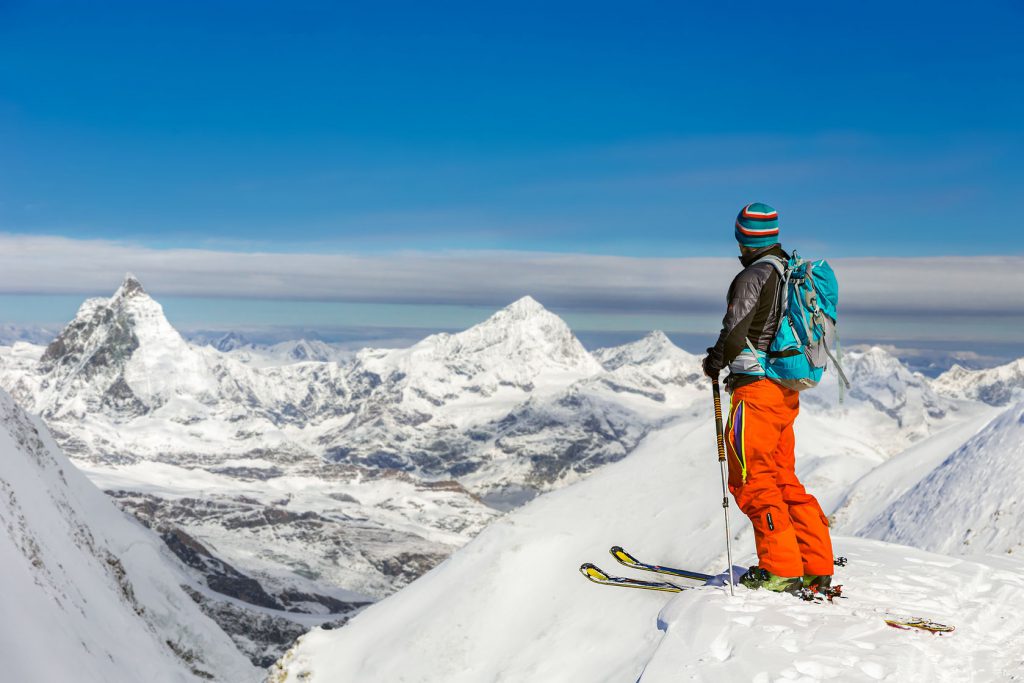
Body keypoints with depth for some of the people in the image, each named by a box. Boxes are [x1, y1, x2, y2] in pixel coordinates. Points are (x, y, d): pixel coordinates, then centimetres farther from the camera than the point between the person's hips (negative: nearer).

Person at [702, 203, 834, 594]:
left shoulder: (752, 276, -12)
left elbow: (735, 332, -19)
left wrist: (715, 362, 2)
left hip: (756, 388, -9)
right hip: (788, 390, 9)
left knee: (751, 479, -2)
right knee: (783, 479, 14)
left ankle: (781, 569, -2)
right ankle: (817, 569, 15)